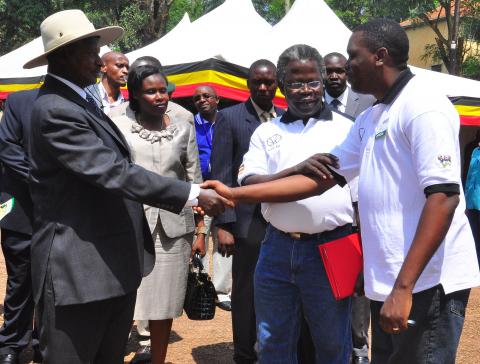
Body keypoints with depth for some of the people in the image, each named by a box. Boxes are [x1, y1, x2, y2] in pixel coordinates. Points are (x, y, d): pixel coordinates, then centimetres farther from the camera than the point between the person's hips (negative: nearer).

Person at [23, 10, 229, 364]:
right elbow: (114, 172, -24)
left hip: (113, 261, 10)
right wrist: (194, 195, -24)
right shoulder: (55, 110, -18)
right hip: (79, 266, -9)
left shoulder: (80, 101, 13)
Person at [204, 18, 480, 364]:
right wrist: (235, 194, 10)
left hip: (426, 281, -9)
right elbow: (318, 178, 15)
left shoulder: (423, 107, -12)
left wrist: (404, 287, -25)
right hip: (388, 280, 9)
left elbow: (443, 197, -20)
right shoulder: (369, 120, 16)